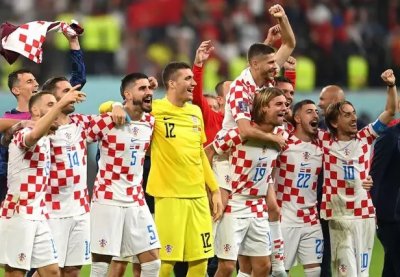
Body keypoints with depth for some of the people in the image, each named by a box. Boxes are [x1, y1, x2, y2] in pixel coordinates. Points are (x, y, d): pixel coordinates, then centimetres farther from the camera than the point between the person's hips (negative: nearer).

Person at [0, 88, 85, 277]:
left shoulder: (45, 139, 15)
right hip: (18, 215, -9)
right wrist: (61, 104, -43)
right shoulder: (23, 135, -12)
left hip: (39, 217, 9)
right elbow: (34, 135, -38)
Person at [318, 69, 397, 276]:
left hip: (366, 215, 3)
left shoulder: (365, 138, 8)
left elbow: (390, 111, 9)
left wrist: (391, 85, -6)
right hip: (339, 217, -3)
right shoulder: (324, 141, 1)